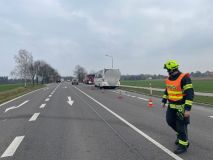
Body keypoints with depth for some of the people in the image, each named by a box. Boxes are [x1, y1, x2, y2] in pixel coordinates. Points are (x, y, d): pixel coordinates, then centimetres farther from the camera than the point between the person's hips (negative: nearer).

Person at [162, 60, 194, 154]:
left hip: (181, 106, -8)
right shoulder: (169, 79, 3)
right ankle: (180, 134, 40)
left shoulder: (184, 78, -22)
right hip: (171, 105, 8)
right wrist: (164, 101, 16)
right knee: (170, 121, 15)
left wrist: (187, 109, -27)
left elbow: (190, 94, -24)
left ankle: (183, 146, 16)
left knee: (181, 126, 0)